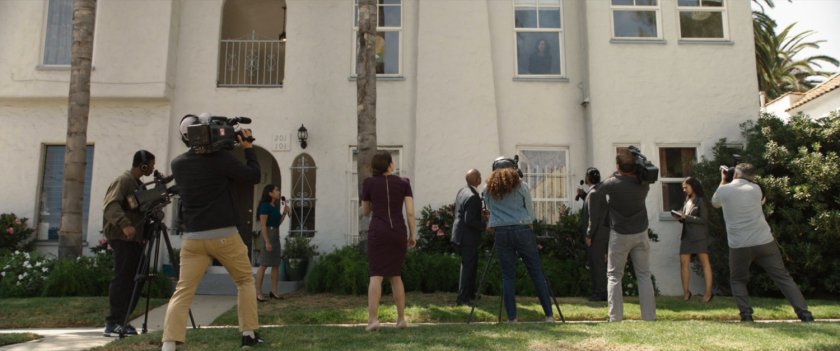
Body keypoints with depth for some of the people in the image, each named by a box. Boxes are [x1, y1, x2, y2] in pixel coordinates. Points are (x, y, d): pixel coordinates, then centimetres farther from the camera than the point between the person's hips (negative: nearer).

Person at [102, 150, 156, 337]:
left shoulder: (139, 185, 20)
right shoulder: (123, 180, -8)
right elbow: (111, 205, -23)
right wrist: (124, 224, -36)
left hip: (136, 238, 9)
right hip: (122, 238, -9)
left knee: (135, 280, 5)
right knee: (122, 279, -9)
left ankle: (122, 321, 12)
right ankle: (112, 323, -5)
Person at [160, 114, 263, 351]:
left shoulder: (178, 164, 8)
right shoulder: (221, 158, -8)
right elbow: (254, 176, -1)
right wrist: (248, 148, 9)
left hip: (193, 238, 4)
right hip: (225, 235, -3)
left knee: (183, 291, 3)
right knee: (245, 281, 15)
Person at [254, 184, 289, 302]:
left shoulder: (275, 206, 12)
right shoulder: (265, 206, -12)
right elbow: (263, 225, -17)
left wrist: (284, 213, 4)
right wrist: (267, 242, -21)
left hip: (276, 234, 9)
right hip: (267, 234, -9)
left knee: (276, 264, 10)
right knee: (264, 264, -6)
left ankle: (274, 291, 17)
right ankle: (258, 293, -1)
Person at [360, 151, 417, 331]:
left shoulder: (369, 183, 4)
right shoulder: (403, 182, 6)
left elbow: (365, 212, 14)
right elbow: (410, 212, 0)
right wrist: (413, 235, 6)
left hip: (378, 231, -2)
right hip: (398, 232, 2)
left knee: (376, 276, -5)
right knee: (396, 275, 14)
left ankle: (373, 319, -17)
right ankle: (401, 318, 15)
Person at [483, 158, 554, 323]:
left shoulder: (488, 190, 9)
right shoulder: (521, 186, 5)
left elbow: (491, 211, 12)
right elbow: (530, 212, 9)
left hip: (501, 233, 1)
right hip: (523, 230, -1)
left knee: (508, 275, 5)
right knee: (536, 273, 4)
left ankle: (511, 317, 4)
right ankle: (549, 314, 5)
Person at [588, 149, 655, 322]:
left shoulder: (612, 183, -14)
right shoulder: (643, 184, -3)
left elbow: (594, 194, -8)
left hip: (619, 235, -3)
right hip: (641, 233, 3)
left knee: (614, 276, 4)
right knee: (644, 275, 9)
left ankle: (615, 319, -2)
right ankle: (649, 317, 5)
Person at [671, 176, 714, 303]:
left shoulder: (701, 200, -4)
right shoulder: (687, 201, 18)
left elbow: (703, 219, -11)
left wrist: (686, 217, -16)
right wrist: (680, 217, 0)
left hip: (700, 236, -7)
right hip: (687, 235, 7)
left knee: (704, 262, -4)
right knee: (683, 262, -2)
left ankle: (708, 292, -2)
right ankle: (686, 292, 2)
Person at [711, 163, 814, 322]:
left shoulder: (723, 190, 2)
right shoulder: (755, 189, 5)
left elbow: (715, 203, 25)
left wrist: (723, 179, 31)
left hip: (739, 246, -1)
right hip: (764, 242, 1)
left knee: (738, 280, 18)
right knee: (783, 278, 10)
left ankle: (746, 314, 3)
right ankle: (804, 313, 5)